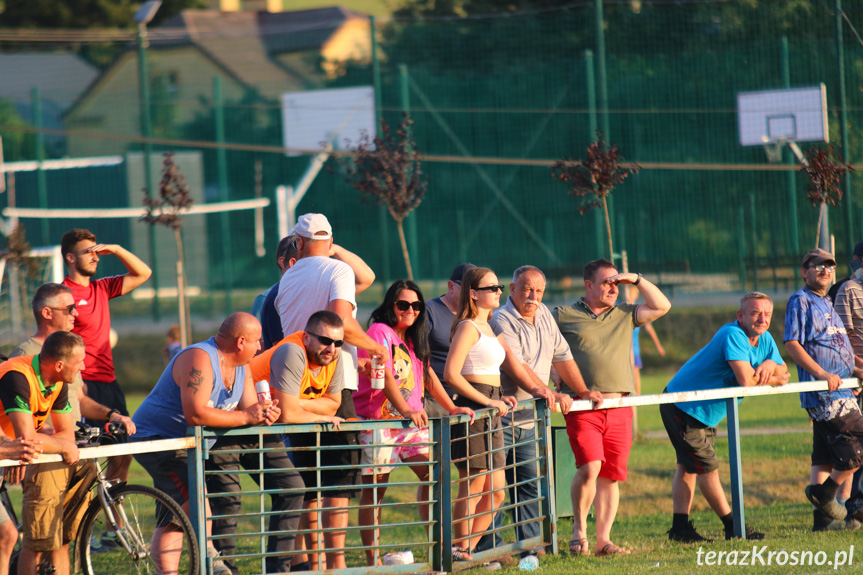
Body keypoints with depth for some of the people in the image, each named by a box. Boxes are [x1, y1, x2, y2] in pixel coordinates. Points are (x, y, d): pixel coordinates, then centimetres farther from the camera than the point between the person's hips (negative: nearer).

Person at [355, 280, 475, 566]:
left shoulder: (413, 338, 17)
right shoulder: (379, 332, -9)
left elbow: (427, 375, 19)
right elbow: (385, 376, -21)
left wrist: (451, 408, 9)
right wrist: (406, 410, -32)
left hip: (411, 420, 8)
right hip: (378, 419, -8)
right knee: (374, 489, -3)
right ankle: (372, 559, -1)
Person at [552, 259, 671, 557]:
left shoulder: (625, 315, 17)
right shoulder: (563, 316, 7)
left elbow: (662, 306, 14)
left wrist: (636, 281, 7)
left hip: (619, 409, 4)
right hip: (582, 408, -4)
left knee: (611, 476, 2)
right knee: (589, 468, -18)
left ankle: (603, 540, 7)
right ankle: (579, 528, 2)